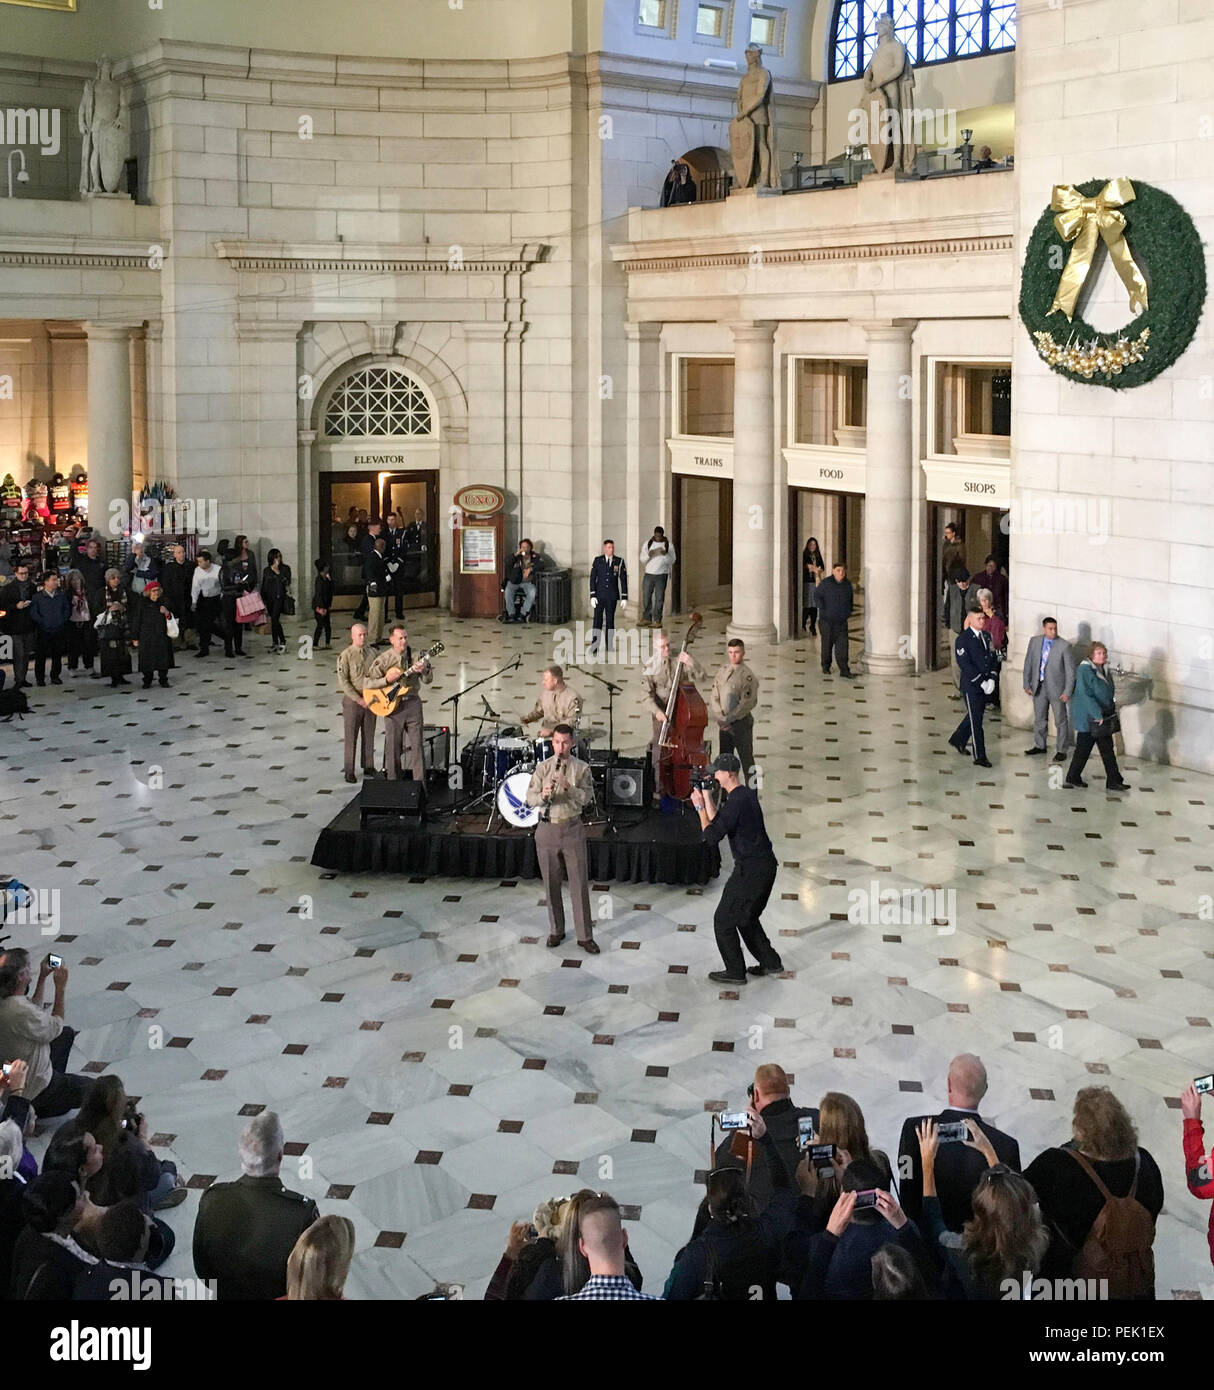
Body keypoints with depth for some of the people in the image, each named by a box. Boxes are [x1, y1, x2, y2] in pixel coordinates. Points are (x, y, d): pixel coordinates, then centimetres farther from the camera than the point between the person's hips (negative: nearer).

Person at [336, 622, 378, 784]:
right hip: (352, 700, -4)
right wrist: (359, 699, -16)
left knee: (369, 735, 12)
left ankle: (369, 767, 23)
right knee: (351, 736, 3)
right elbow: (343, 681, -14)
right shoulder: (346, 655, -10)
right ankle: (349, 771, 11)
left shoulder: (372, 653, 5)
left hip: (370, 700, 4)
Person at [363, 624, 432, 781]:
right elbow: (367, 684, -8)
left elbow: (428, 680, 0)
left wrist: (424, 670, -21)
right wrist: (387, 680, -21)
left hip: (413, 703, 2)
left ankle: (420, 783, 10)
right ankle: (393, 784, 18)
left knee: (416, 744, 3)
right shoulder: (383, 659, -7)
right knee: (393, 747, 7)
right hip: (392, 705, -1)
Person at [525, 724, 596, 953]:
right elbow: (530, 798, -3)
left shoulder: (582, 768, 0)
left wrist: (569, 788, -26)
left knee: (579, 884, -1)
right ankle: (556, 930, 23)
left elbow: (587, 797, -9)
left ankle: (585, 936, 5)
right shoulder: (542, 768, 3)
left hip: (572, 829, -1)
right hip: (547, 830, 2)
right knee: (551, 883, 9)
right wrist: (542, 796, -24)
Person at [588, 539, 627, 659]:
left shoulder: (619, 562, -1)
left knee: (610, 622, 4)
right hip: (599, 596, 0)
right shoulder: (597, 560, -1)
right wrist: (592, 596, -9)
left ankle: (608, 650, 10)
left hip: (612, 597, 0)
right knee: (597, 622, -4)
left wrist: (624, 598, -3)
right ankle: (594, 650, -1)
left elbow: (623, 580, 0)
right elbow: (592, 578, -1)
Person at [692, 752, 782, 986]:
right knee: (747, 917, 24)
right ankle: (770, 962, 28)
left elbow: (712, 836, -19)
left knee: (723, 920, 2)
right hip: (766, 865, 10)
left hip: (750, 870, -10)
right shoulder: (746, 794, 11)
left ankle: (735, 973, 8)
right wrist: (706, 797, 11)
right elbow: (718, 822, 17)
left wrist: (700, 807, -8)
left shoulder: (736, 802, -20)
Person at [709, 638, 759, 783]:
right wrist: (720, 719, -8)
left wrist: (728, 720, -18)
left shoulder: (747, 676, -15)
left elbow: (747, 704, -19)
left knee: (746, 760, 3)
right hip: (724, 724, 6)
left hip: (741, 723, -6)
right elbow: (714, 697, 4)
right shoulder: (723, 671, 4)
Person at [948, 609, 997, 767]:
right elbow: (965, 665, -18)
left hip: (986, 685, 7)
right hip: (971, 685, -7)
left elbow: (992, 659, 11)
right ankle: (980, 757, 0)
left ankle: (958, 739, 41)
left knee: (976, 715, 19)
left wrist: (991, 680, -4)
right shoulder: (963, 639, -12)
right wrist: (982, 682, -19)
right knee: (976, 720, -4)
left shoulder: (986, 637, 9)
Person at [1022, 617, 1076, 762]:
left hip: (1056, 688, -4)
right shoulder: (1034, 641, -1)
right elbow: (1028, 663, 7)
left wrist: (1067, 691, -14)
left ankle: (1062, 751, 15)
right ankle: (1040, 746, 34)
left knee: (1061, 721, 5)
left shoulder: (1064, 646, -13)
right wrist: (1027, 684, 5)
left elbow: (1070, 670, -11)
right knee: (1039, 718, 18)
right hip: (1039, 687, 4)